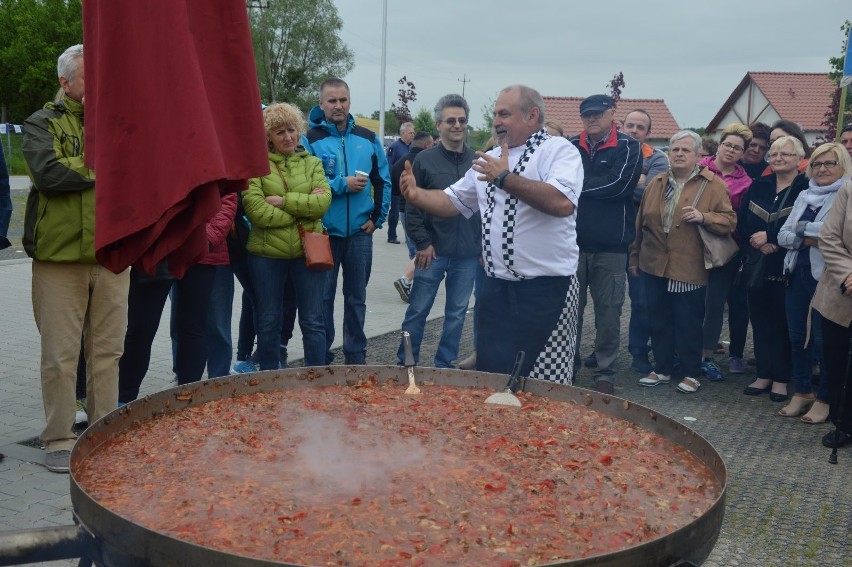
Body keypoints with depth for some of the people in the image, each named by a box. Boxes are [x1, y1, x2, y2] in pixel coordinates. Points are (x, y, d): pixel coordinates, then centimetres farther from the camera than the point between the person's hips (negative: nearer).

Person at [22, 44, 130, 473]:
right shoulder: (43, 123, 4)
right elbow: (48, 172, -14)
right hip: (59, 256, -3)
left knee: (107, 350, 9)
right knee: (60, 354, 2)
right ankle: (59, 438, 13)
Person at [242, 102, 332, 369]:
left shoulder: (312, 163, 9)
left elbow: (323, 202, -7)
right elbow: (256, 211, -14)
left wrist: (283, 201, -14)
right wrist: (303, 209, -10)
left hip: (307, 250, 2)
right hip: (266, 254, -1)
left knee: (312, 321, 7)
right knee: (268, 322, 10)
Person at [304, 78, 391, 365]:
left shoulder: (368, 139, 9)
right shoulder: (311, 139, -3)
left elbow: (383, 181, 14)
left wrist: (377, 218, 6)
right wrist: (343, 185, -15)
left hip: (359, 232, 3)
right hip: (325, 232, -3)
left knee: (356, 297, 10)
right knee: (323, 297, 5)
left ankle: (356, 355, 20)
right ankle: (322, 357, 15)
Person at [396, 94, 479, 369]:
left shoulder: (478, 161, 6)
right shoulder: (425, 160, -1)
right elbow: (412, 206, -2)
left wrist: (484, 245, 5)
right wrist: (422, 243, -7)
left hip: (467, 254, 3)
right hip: (433, 251, -2)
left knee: (457, 313, 10)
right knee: (418, 310, 4)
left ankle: (444, 364, 22)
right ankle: (405, 362, 17)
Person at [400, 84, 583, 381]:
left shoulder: (559, 151, -8)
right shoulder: (490, 159, 16)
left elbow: (562, 203, -26)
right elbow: (452, 202, 19)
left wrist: (506, 178, -25)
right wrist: (417, 195, 0)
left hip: (545, 289, -7)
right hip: (496, 287, 7)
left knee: (544, 389, 0)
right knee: (491, 374, 13)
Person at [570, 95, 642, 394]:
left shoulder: (628, 147, 0)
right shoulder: (571, 147, 8)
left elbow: (618, 184, -14)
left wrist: (577, 185, -7)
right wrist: (596, 186, -12)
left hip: (610, 244, -2)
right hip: (573, 241, 2)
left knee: (608, 311, 5)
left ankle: (605, 371, 17)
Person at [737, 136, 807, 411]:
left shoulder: (807, 189, -5)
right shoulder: (758, 186, 10)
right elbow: (742, 223, 5)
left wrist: (770, 237, -16)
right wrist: (757, 243, -12)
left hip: (787, 269, -4)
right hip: (757, 265, 5)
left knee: (783, 323, 1)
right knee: (760, 320, 9)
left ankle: (781, 378, 12)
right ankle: (764, 374, 19)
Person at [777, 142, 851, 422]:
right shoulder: (804, 196, 15)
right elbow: (783, 235, 9)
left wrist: (802, 227, -8)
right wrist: (811, 240, -11)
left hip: (827, 276, -6)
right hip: (798, 273, 6)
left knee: (823, 339, -1)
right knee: (798, 335, 11)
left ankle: (824, 398, 13)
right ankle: (801, 391, 24)